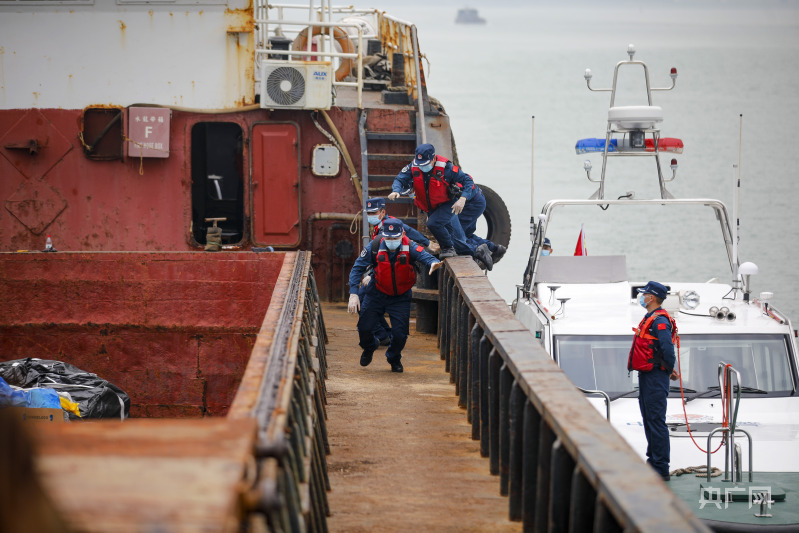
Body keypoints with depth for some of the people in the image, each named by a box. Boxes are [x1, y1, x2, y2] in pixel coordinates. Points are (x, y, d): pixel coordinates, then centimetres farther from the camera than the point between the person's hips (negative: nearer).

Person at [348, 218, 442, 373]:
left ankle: (394, 358, 29)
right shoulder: (374, 247, -20)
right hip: (377, 293, 1)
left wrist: (433, 263, -66)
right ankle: (369, 347, 38)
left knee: (400, 334, -8)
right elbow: (357, 268, -14)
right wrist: (353, 293, -23)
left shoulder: (410, 248, -23)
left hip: (401, 296, -1)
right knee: (364, 327, -2)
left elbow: (424, 256, -41)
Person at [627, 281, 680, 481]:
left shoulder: (660, 321, -17)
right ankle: (653, 460, 25)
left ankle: (661, 468, -8)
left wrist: (669, 371, -11)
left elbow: (667, 349, -24)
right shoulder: (649, 319, 16)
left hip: (655, 377, -11)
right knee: (649, 420, 16)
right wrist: (669, 369, 15)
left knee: (656, 421, -9)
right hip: (646, 375, 11)